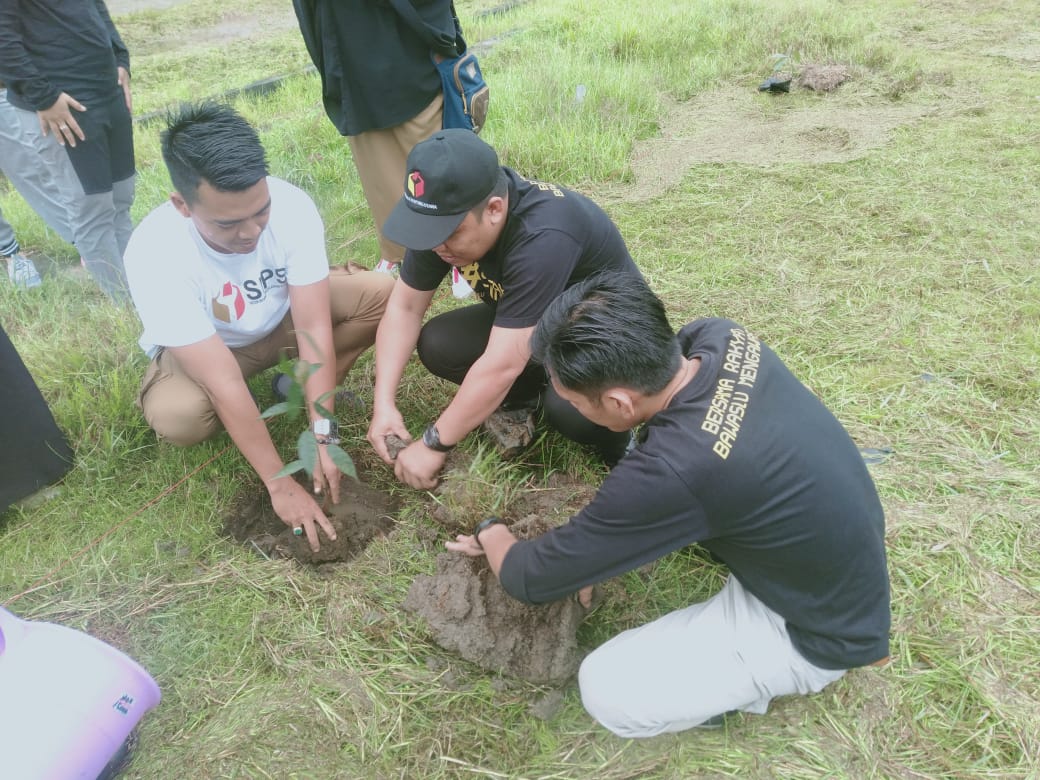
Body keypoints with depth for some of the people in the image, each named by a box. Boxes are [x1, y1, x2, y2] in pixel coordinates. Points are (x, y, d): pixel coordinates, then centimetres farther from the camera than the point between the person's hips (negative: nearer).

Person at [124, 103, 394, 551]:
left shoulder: (292, 206, -30)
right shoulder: (154, 253, -36)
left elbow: (313, 329, -28)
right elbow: (224, 384, -36)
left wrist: (323, 437, -31)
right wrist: (279, 484, -32)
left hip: (283, 317, 3)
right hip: (199, 346, -2)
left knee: (384, 293, -20)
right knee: (175, 417, -34)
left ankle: (301, 389, -1)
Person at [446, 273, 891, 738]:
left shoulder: (674, 472, -38)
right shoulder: (719, 338, -16)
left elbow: (531, 579, -22)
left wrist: (491, 535, 1)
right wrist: (598, 541, 3)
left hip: (820, 631, -7)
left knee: (606, 691, -13)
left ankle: (762, 672, 9)